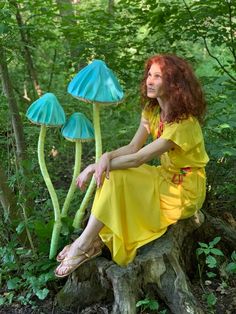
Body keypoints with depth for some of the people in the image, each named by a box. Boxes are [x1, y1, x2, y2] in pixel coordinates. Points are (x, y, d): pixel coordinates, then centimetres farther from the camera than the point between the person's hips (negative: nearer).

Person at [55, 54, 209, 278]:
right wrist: (107, 156, -24)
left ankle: (84, 246, -13)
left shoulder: (183, 122, -27)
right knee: (110, 174, -13)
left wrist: (98, 165, -23)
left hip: (184, 190, -8)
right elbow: (133, 147, -4)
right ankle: (95, 241, -14)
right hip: (166, 177, 8)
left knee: (115, 178, -23)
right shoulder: (152, 110, 1)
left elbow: (138, 159, -27)